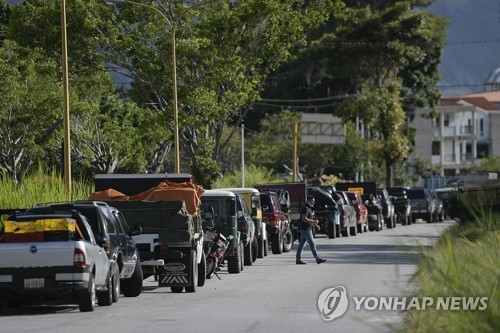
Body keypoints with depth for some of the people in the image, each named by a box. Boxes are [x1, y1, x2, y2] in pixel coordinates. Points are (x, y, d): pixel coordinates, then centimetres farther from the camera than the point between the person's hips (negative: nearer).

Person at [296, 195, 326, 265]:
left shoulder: (309, 209, 18)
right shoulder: (306, 208, -14)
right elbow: (304, 219, -24)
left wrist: (315, 225, 17)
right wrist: (314, 221, -19)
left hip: (307, 229, 10)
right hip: (306, 229, -10)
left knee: (301, 244, 9)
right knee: (312, 244, -7)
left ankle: (298, 259, 9)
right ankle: (318, 259, -6)